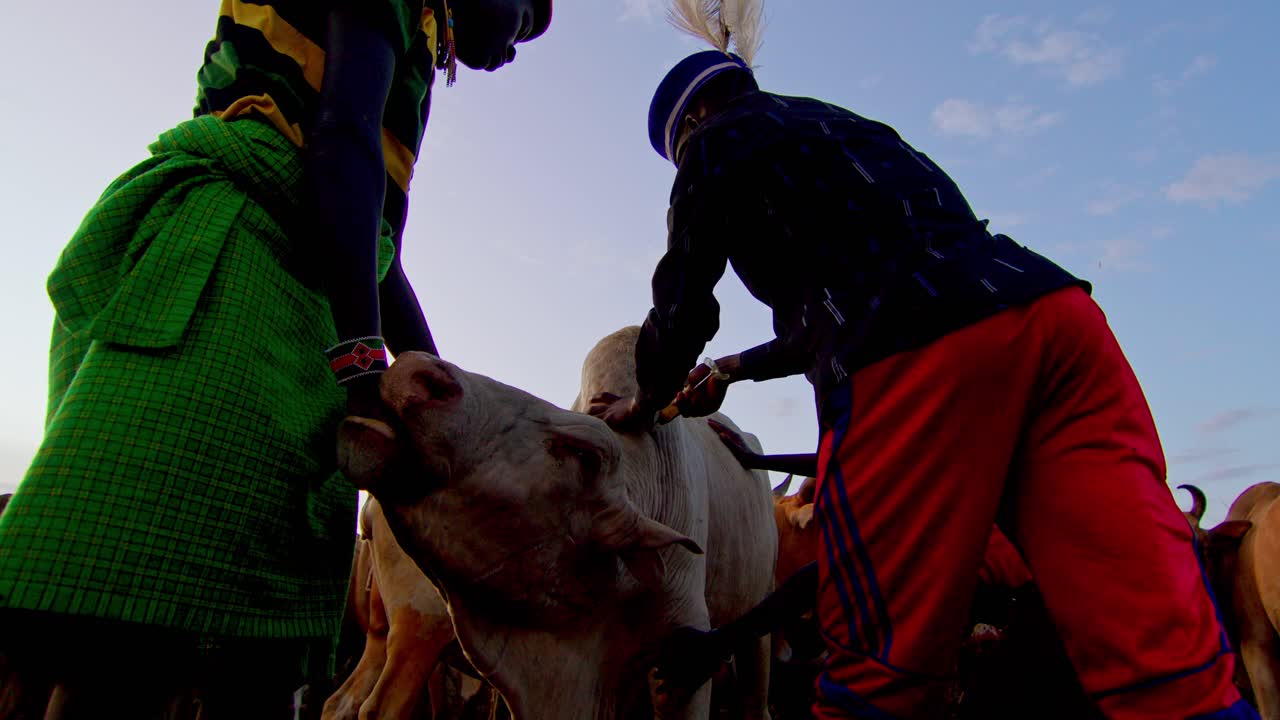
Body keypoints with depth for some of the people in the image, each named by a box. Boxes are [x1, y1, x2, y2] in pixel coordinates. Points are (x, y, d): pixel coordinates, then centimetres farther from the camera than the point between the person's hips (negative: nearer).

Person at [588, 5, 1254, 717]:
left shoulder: (720, 140, 16)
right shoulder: (851, 129, 38)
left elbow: (682, 305, 14)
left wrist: (645, 404, 33)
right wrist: (732, 369, 51)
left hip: (920, 360, -7)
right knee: (1166, 648, 0)